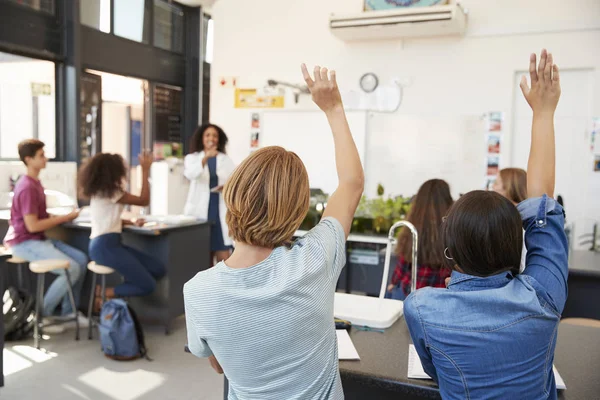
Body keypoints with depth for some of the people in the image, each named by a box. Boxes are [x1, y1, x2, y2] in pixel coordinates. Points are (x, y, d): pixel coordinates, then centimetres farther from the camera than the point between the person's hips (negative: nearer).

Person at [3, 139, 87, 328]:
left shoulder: (34, 183, 12)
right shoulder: (27, 187, -20)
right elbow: (32, 226, -23)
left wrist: (63, 217, 2)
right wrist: (64, 218, -15)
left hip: (38, 239, 10)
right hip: (25, 243, -10)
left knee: (81, 259, -1)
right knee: (72, 269, -20)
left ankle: (68, 311, 8)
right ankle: (42, 316, -5)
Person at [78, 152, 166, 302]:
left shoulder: (101, 191, 18)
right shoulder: (110, 192, -10)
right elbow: (144, 201, -7)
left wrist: (132, 222, 13)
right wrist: (145, 170, -4)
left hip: (109, 244, 10)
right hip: (105, 246, -10)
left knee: (158, 270, 3)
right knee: (148, 285, -13)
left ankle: (123, 290, 3)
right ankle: (106, 293, -1)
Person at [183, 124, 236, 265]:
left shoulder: (226, 159, 12)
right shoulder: (192, 158, 4)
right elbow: (190, 174, -18)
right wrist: (205, 158, -34)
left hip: (220, 212, 1)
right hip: (200, 212, -1)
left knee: (225, 259, -5)